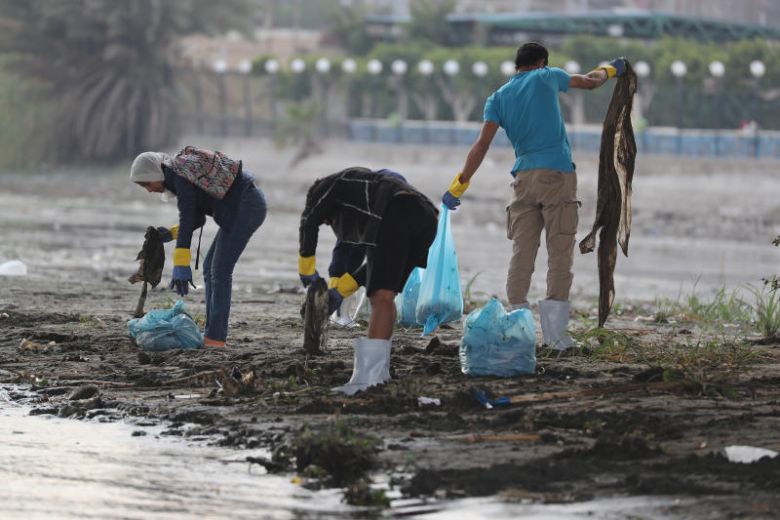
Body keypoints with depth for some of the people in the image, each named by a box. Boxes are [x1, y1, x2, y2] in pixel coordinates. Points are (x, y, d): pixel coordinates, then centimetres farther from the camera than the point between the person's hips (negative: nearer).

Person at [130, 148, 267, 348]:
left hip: (245, 206, -10)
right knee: (210, 267, 10)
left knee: (220, 270, -10)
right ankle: (212, 333, 9)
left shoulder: (181, 176, -16)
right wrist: (170, 234, 2)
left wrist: (181, 267, -27)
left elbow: (187, 220, -24)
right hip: (244, 207, 10)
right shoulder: (177, 179, 15)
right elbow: (197, 219, 20)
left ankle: (215, 337, -11)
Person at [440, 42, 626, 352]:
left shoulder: (498, 98, 12)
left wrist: (459, 184, 1)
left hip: (523, 178, 3)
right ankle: (555, 332, -13)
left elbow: (482, 144, 1)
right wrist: (610, 70, 43)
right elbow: (590, 82, 22)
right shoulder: (546, 78, 7)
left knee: (521, 256, 2)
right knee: (559, 254, -4)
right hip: (557, 175, -3)